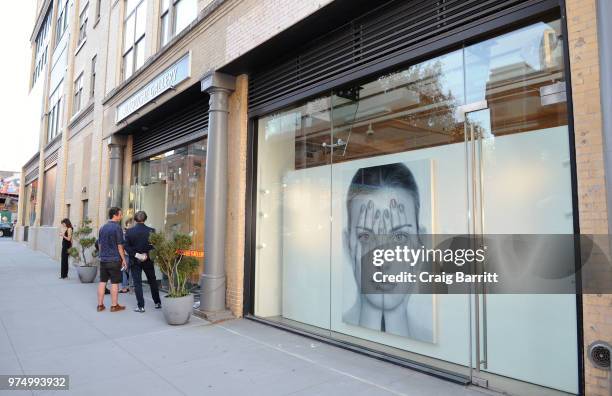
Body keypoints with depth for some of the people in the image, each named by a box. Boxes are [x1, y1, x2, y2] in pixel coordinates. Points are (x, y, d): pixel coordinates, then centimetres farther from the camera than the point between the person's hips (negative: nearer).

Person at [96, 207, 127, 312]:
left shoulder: (102, 228, 9)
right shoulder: (117, 227, -12)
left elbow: (99, 244, 14)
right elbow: (120, 246, -11)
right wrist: (123, 260, -4)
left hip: (103, 259, 6)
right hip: (114, 260, -6)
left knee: (102, 281, 9)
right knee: (114, 283, 1)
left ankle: (100, 305, 14)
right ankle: (114, 305, 7)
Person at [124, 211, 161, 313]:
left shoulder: (129, 231, -7)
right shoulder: (151, 231, -9)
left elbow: (126, 246, -10)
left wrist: (136, 255, -10)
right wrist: (146, 255, -3)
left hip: (135, 261, -1)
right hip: (148, 260, 1)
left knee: (137, 283, 5)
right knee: (152, 281, 15)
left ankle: (141, 306, 3)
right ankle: (157, 302, 22)